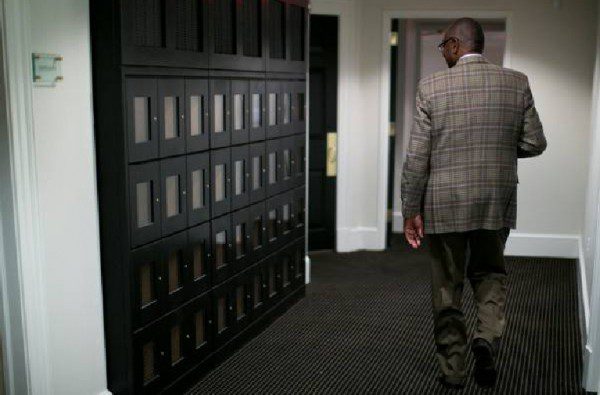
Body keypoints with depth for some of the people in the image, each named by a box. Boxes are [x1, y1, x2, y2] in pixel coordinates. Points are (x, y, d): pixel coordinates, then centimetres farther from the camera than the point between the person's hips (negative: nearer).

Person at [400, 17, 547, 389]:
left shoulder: (432, 86, -8)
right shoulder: (517, 82, -1)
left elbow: (417, 156, -10)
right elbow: (535, 143, 2)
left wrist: (410, 211, -3)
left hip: (445, 204, -2)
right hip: (497, 203, 2)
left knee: (447, 286, 11)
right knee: (490, 273, 22)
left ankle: (453, 369, 20)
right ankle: (488, 337, -2)